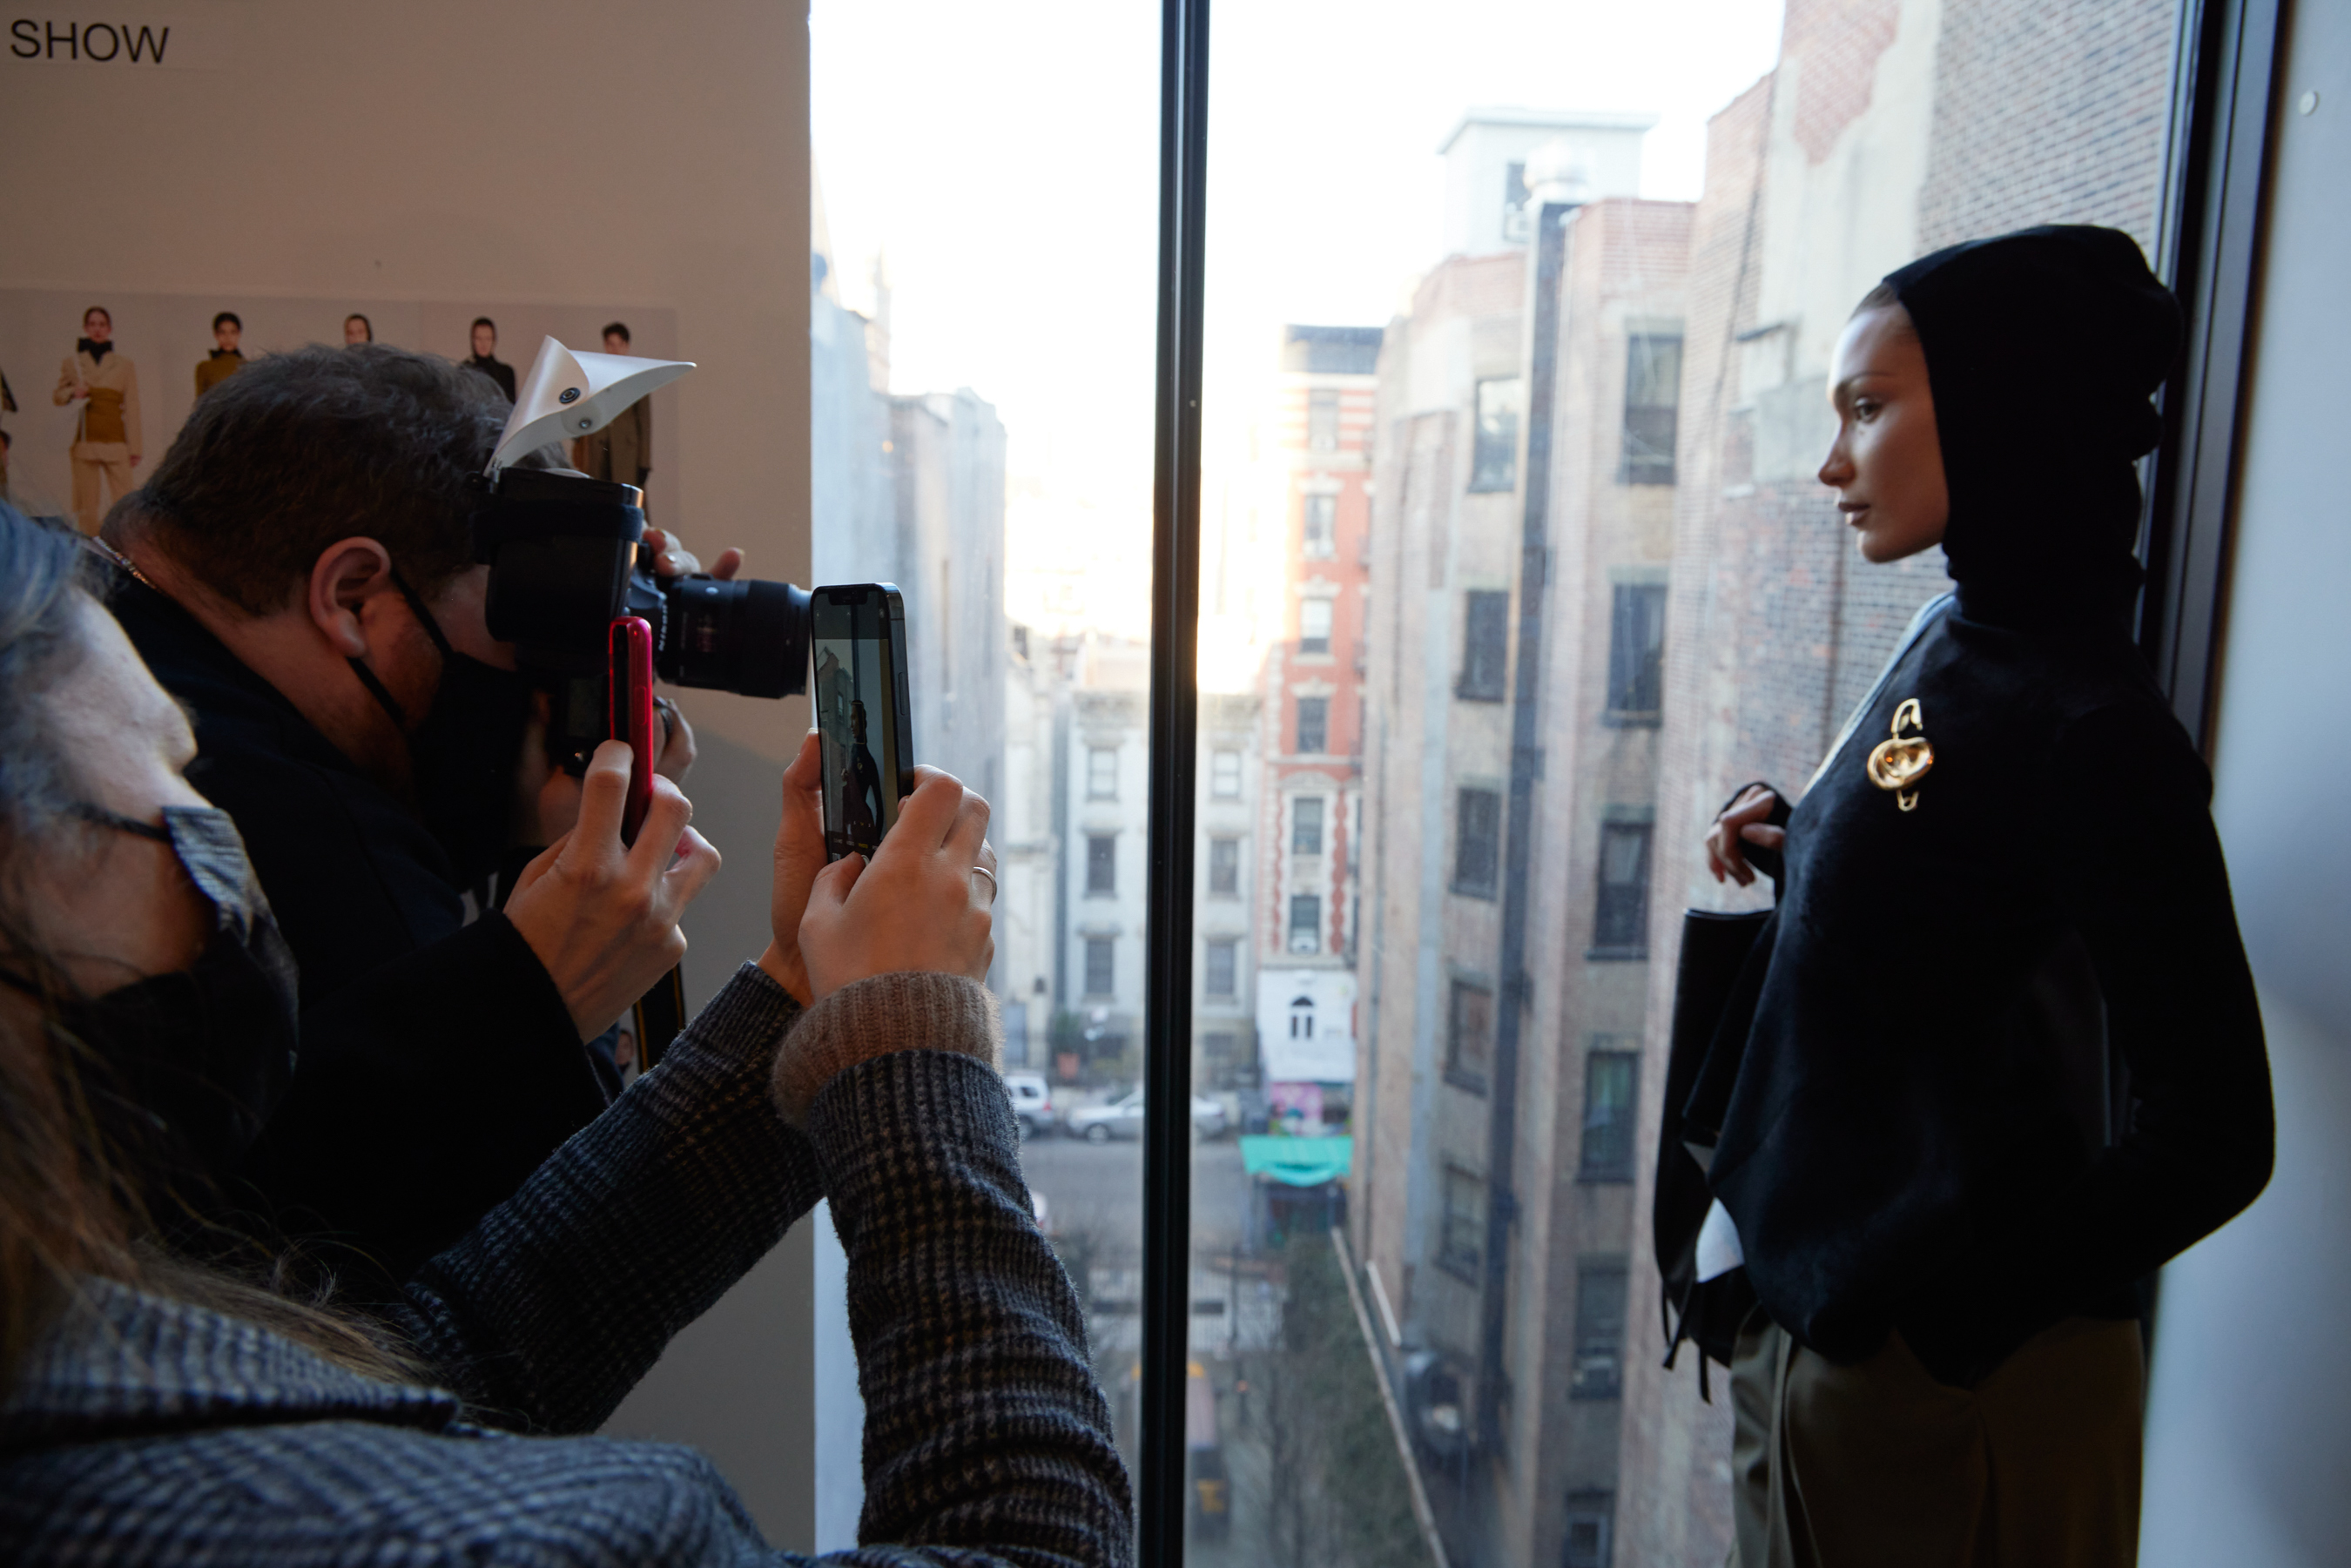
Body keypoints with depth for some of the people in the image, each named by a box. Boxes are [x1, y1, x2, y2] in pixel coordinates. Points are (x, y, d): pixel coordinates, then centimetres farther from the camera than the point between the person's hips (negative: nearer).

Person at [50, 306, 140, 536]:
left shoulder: (125, 365, 10)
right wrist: (72, 393, -5)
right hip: (84, 442, 1)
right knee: (86, 503, -1)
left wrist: (134, 448, 0)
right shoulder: (71, 362, 13)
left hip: (116, 442, -1)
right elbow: (56, 396, 20)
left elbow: (132, 407, 6)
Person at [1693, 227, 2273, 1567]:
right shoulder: (1953, 645, 2)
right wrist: (1798, 847, 0)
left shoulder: (2090, 729, -23)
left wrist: (1933, 1322, -18)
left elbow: (2211, 1135, -21)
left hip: (1944, 1385, -8)